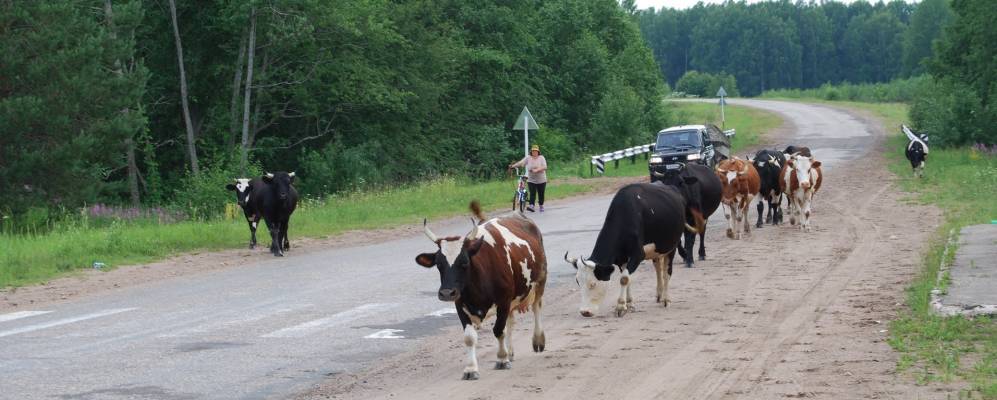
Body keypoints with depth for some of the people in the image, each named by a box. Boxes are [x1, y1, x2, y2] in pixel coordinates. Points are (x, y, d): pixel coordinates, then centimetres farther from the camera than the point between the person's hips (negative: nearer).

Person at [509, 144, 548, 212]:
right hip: (531, 180, 0)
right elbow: (521, 162, -10)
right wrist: (513, 166, -24)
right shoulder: (528, 158, 0)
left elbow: (544, 167, -14)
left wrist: (537, 170, -28)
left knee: (541, 194, 8)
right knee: (532, 193, -12)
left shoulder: (541, 158, -4)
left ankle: (541, 206, 23)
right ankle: (531, 206, -24)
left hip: (541, 180, 0)